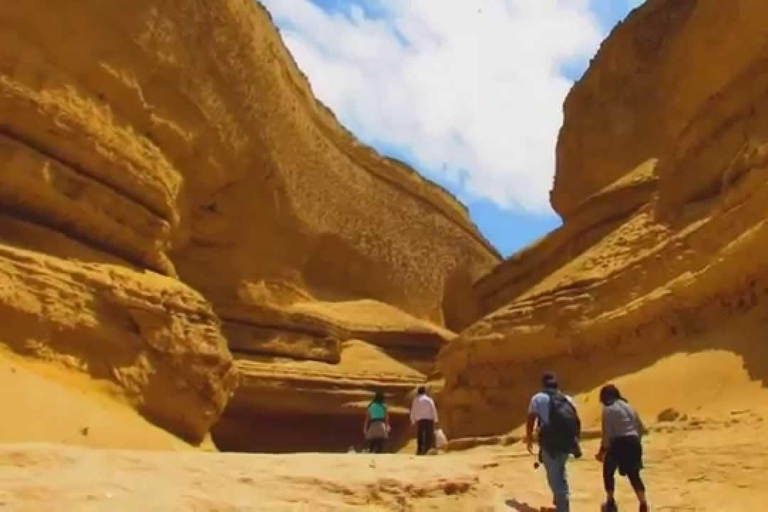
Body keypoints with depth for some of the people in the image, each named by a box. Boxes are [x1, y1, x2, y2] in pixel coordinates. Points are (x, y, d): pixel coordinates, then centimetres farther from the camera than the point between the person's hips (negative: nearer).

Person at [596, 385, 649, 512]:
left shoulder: (608, 409, -6)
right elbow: (641, 428, 17)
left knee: (608, 472, 15)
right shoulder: (628, 406, 15)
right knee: (634, 474, 14)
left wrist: (602, 451, -3)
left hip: (619, 443, -6)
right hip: (634, 443, 6)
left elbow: (607, 433, -11)